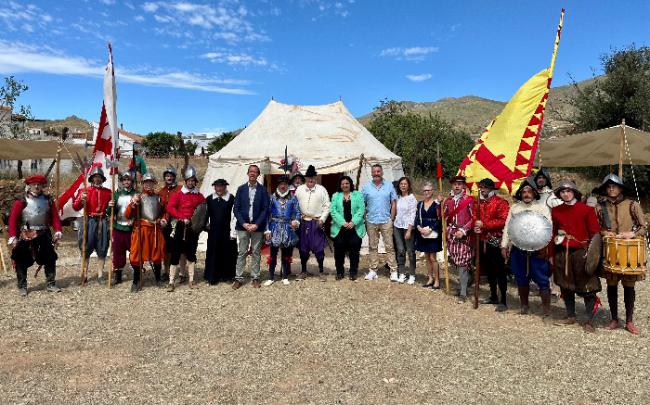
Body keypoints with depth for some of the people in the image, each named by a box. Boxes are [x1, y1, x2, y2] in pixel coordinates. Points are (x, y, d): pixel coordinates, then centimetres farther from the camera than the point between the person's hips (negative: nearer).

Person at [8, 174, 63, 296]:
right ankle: (22, 287, 16)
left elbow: (55, 217, 3)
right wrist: (13, 237, -15)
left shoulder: (48, 201, 3)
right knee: (22, 261, 3)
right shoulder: (21, 202, -7)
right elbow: (12, 220, -9)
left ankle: (50, 284, 18)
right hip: (25, 237, -3)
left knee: (50, 259, 6)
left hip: (44, 235, 3)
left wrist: (58, 232, -8)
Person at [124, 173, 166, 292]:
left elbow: (163, 212, 25)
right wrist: (133, 203, -20)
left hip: (156, 229, 3)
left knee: (157, 255, 10)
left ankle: (158, 279, 26)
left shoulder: (158, 198, 11)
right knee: (138, 255, 0)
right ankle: (136, 282, 12)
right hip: (141, 230, -3)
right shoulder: (138, 197, 1)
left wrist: (163, 220, 5)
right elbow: (127, 215, -5)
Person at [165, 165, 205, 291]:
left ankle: (191, 280, 19)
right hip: (180, 227, -3)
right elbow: (170, 208, -12)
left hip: (193, 228, 3)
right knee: (175, 254, -3)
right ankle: (171, 282, 2)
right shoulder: (178, 194, -1)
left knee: (191, 254, 10)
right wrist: (182, 218, -19)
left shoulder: (199, 196, 8)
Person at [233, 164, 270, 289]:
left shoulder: (263, 190, 3)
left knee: (256, 253, 6)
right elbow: (236, 208, 3)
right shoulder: (241, 189, 6)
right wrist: (244, 223, -8)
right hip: (243, 226, 1)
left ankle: (255, 278, 14)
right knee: (241, 253, 3)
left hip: (257, 226, 0)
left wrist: (256, 224, -10)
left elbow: (265, 209, -1)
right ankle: (239, 278, 9)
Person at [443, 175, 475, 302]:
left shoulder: (469, 200, -4)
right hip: (452, 236, 5)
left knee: (462, 264, -6)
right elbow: (444, 218, 10)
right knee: (456, 262, 8)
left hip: (464, 236, -5)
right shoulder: (448, 201, 11)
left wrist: (463, 231, -14)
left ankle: (463, 292, 1)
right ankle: (467, 281, 30)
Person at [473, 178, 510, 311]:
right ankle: (493, 296, 29)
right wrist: (476, 226, -2)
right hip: (483, 241, 7)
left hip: (496, 241, -7)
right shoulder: (480, 203, 12)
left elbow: (503, 220, -19)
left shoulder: (500, 202, -9)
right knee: (488, 269, 16)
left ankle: (503, 301, 2)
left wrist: (484, 224, -19)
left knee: (500, 271, -4)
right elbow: (475, 217, 20)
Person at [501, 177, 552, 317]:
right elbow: (507, 227, 13)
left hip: (537, 250, -3)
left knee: (542, 280, -3)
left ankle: (546, 308, 7)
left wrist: (544, 246, -15)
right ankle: (524, 305, 24)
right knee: (521, 279, 11)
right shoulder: (514, 208, 14)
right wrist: (504, 246, 7)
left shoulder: (542, 207, 4)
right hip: (517, 249, 3)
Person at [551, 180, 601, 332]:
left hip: (581, 253, -4)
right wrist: (551, 254, 10)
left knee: (587, 288, -1)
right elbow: (552, 233, 12)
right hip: (562, 254, 4)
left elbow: (594, 232, -4)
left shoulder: (587, 210, -3)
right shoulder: (555, 211, 8)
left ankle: (590, 321, 7)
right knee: (566, 287, 12)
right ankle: (571, 316, 25)